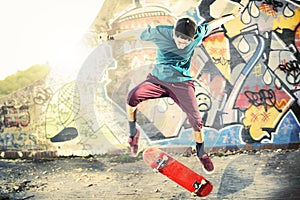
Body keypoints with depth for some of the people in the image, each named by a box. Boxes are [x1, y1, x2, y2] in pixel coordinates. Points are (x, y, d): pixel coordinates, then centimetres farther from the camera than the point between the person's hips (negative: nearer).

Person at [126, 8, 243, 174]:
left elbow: (212, 24, 11)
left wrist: (232, 16, 22)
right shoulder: (160, 32, -15)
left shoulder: (198, 34, -10)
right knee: (132, 97, -26)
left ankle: (201, 153, 17)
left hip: (182, 82, 0)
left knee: (196, 119, -10)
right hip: (158, 79, 0)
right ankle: (133, 133, -1)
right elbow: (143, 36, 5)